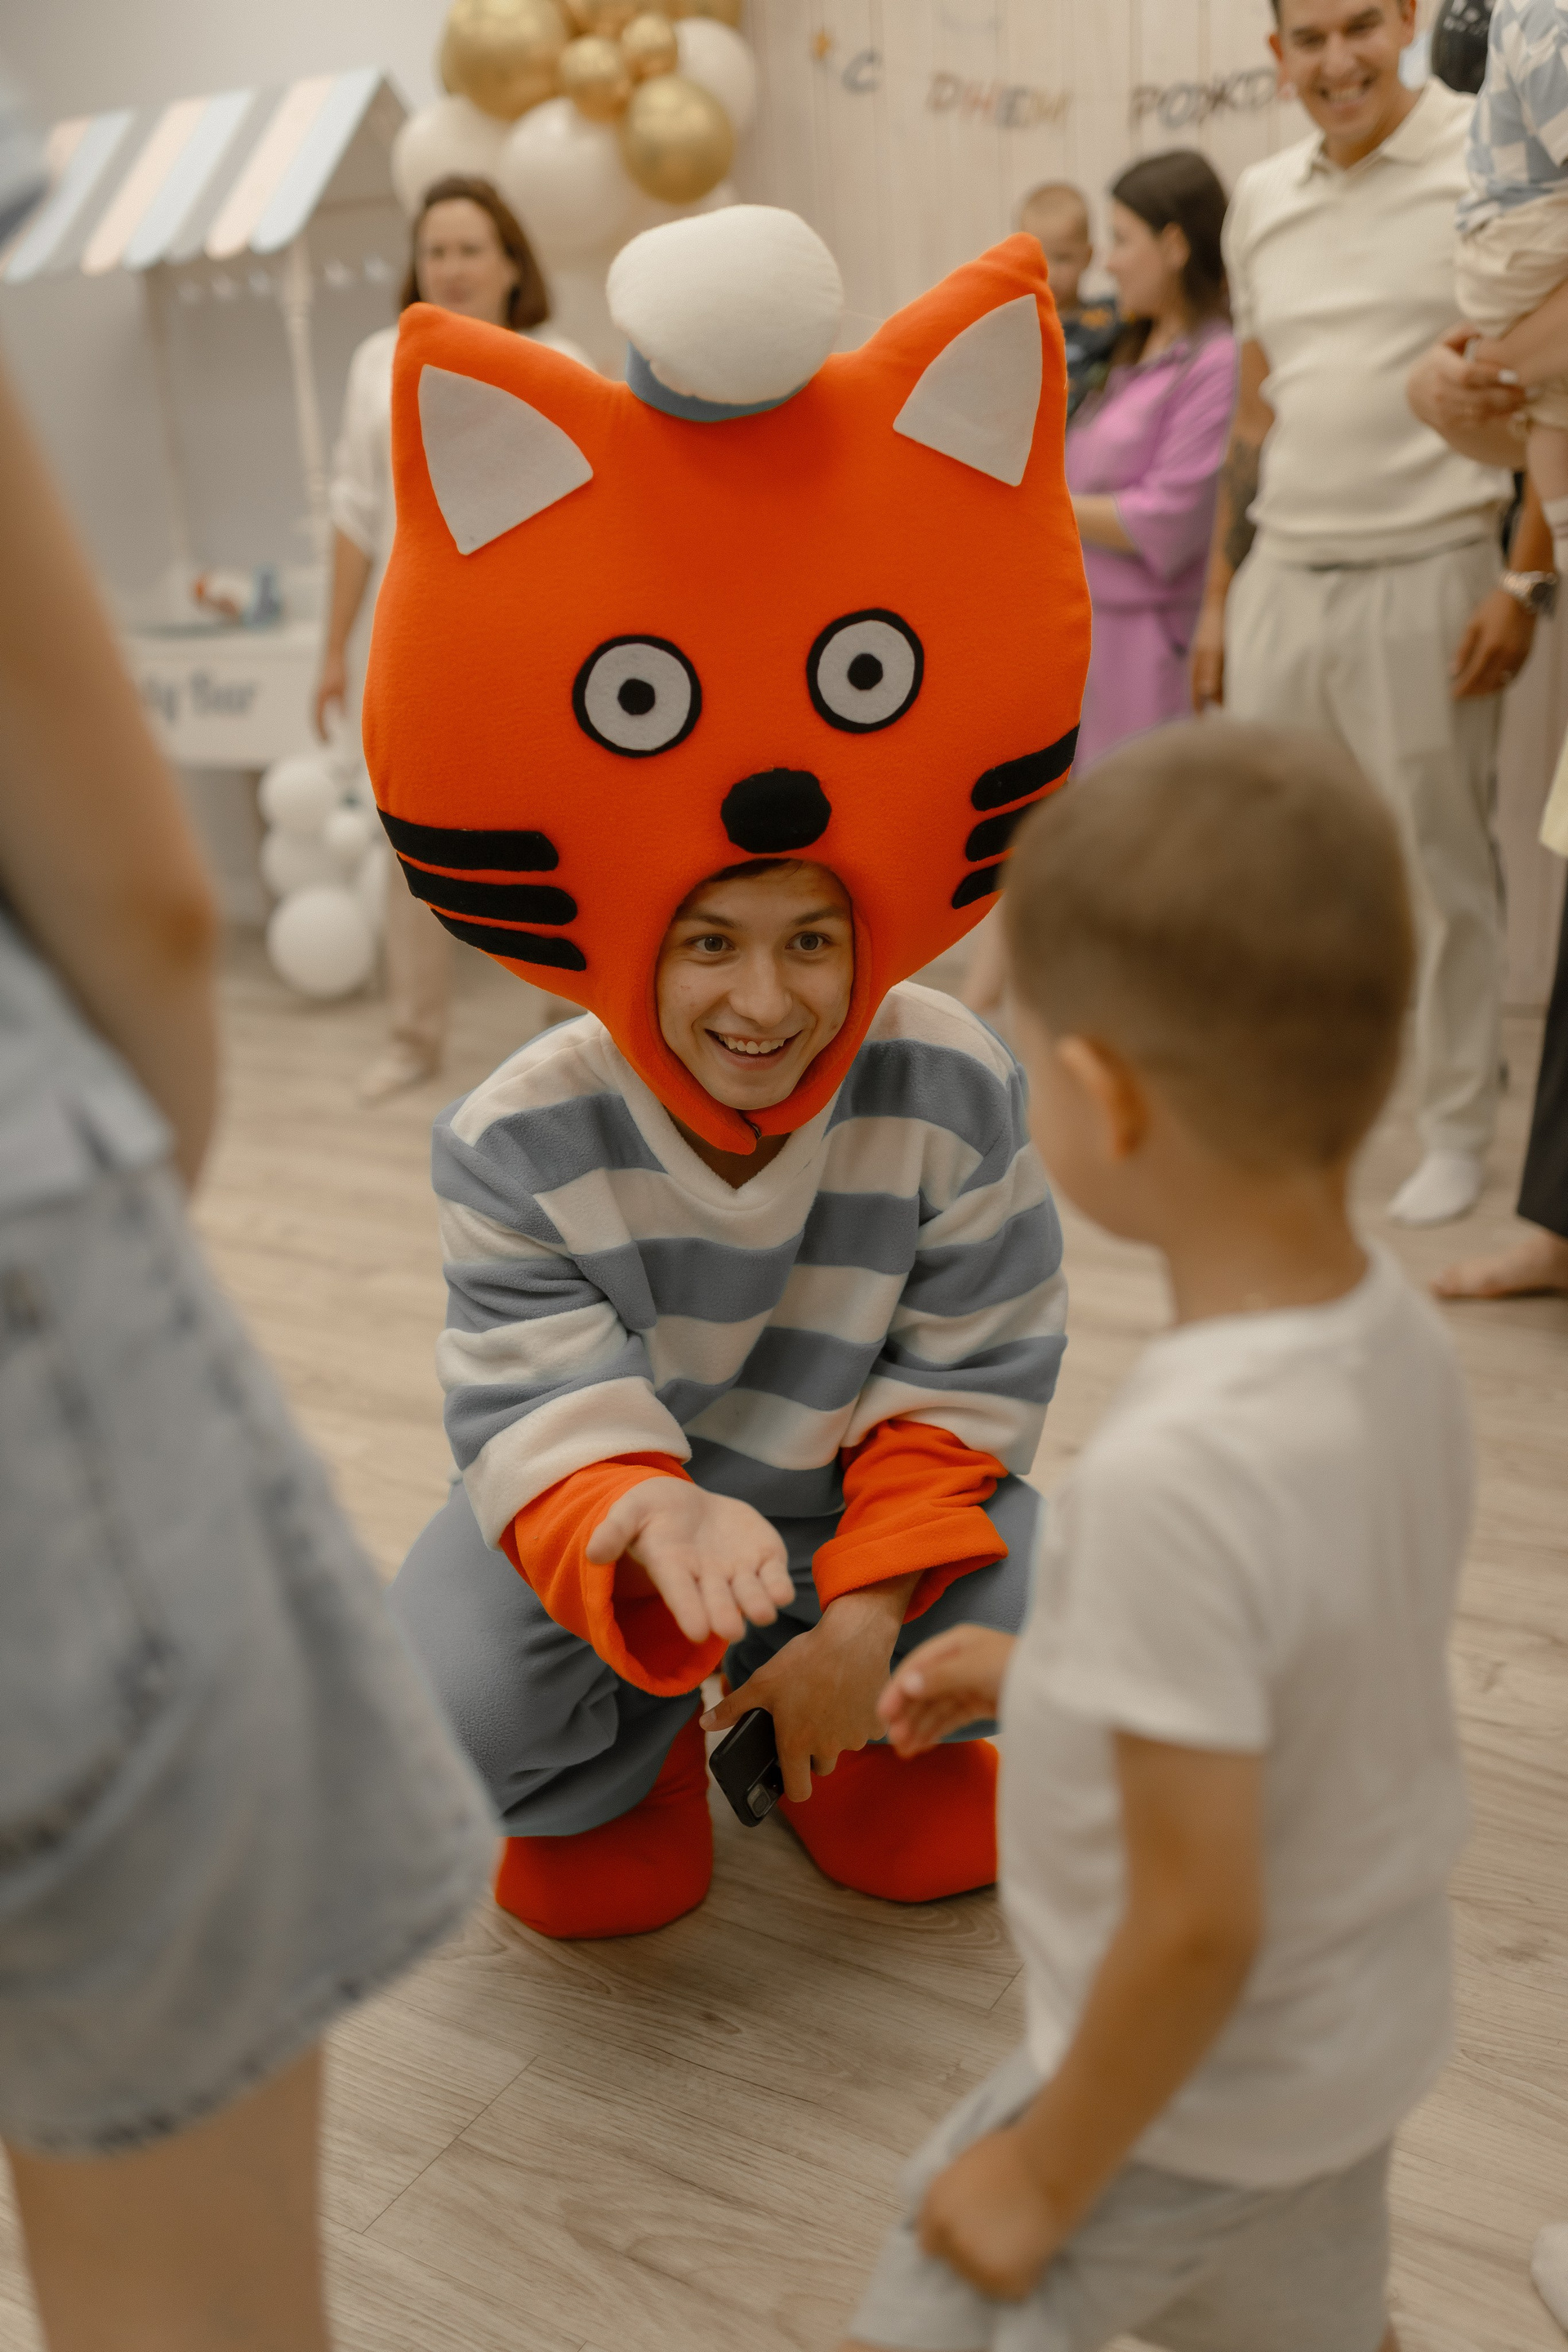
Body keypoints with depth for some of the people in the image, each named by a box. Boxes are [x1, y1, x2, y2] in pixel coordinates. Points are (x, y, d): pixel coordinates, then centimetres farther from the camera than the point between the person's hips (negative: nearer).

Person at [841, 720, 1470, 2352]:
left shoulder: (1176, 1471, -37)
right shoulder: (1403, 1343, -12)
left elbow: (1199, 1925, -29)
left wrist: (1047, 2171, -13)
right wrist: (1046, 1672, 6)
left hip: (1202, 2082, -8)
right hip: (1361, 2039, 8)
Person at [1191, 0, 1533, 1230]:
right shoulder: (1262, 197, 13)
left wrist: (1528, 584, -13)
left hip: (1425, 576, -5)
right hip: (1280, 577, 5)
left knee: (1442, 864, 2)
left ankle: (1459, 1134, 17)